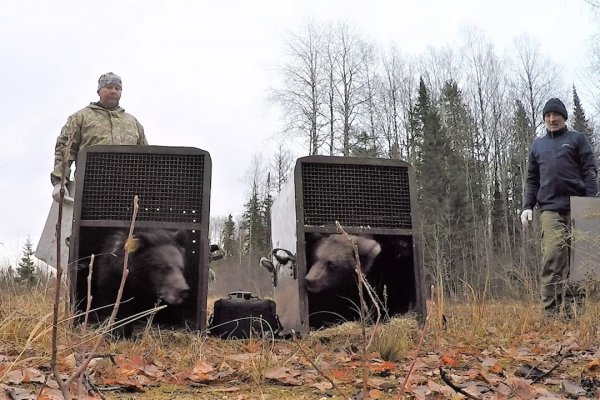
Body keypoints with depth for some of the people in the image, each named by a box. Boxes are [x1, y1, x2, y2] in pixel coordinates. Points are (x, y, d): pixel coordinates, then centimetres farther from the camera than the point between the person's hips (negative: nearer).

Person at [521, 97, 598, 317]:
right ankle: (551, 311, -13)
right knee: (552, 257, -12)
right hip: (550, 208, 1)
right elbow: (532, 179, 20)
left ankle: (573, 308, 5)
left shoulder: (577, 139, 12)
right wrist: (527, 206, 8)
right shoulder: (537, 145, 21)